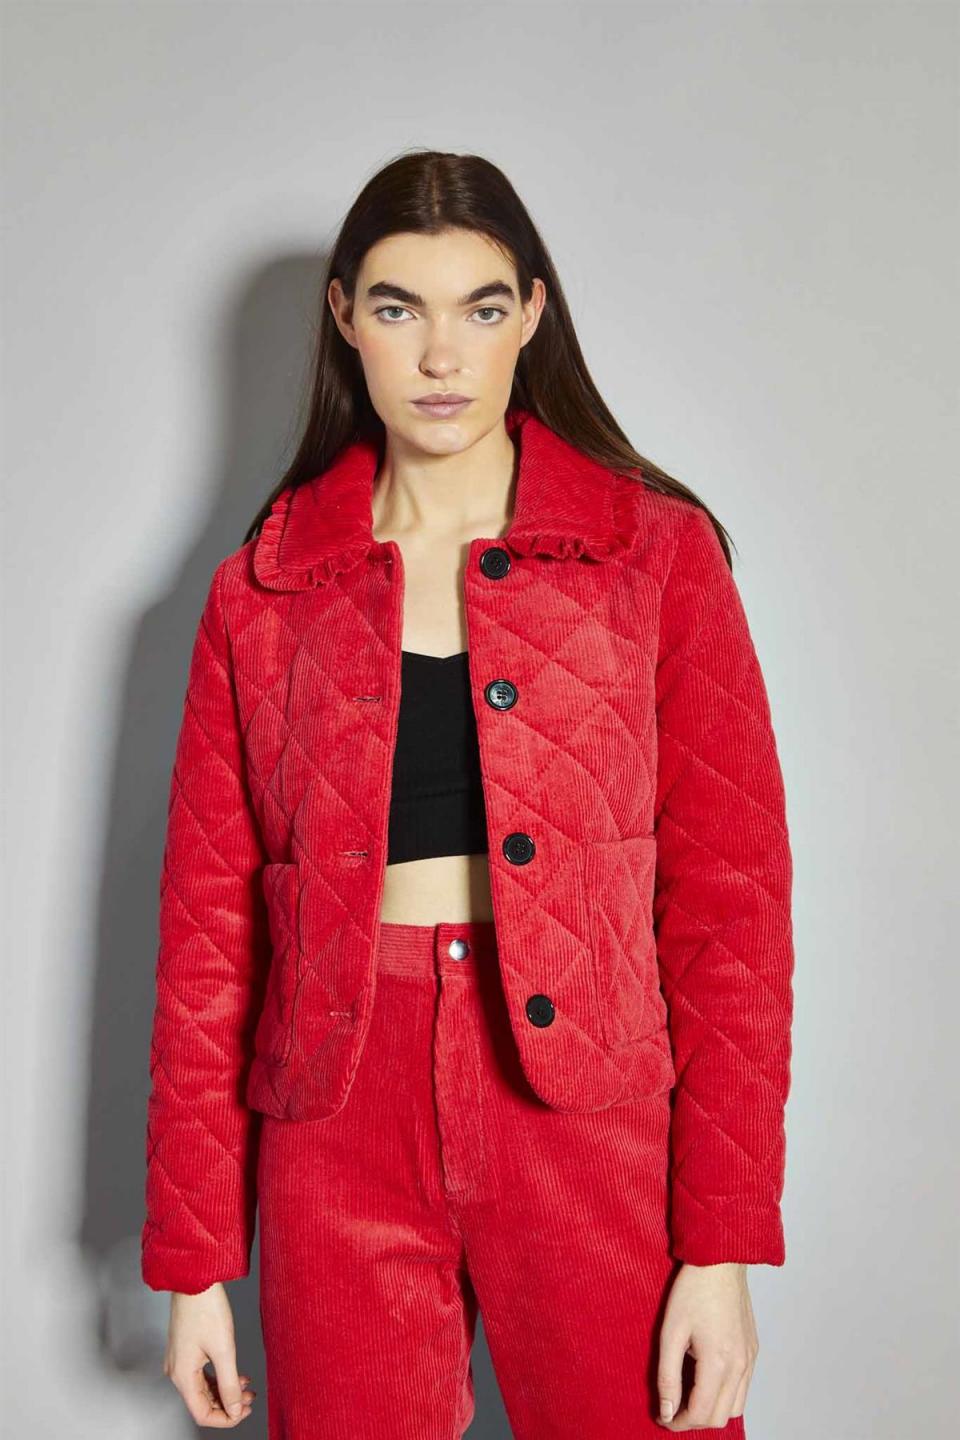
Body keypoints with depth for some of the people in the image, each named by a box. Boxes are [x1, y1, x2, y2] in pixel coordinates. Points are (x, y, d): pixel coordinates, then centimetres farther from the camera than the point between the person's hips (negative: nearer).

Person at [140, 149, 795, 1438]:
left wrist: (727, 1247, -8)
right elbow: (207, 930, 4)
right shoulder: (264, 592, 4)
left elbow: (731, 900, -3)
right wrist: (195, 1262, 4)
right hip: (340, 1135, 2)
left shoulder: (658, 554, -1)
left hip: (590, 1117, -1)